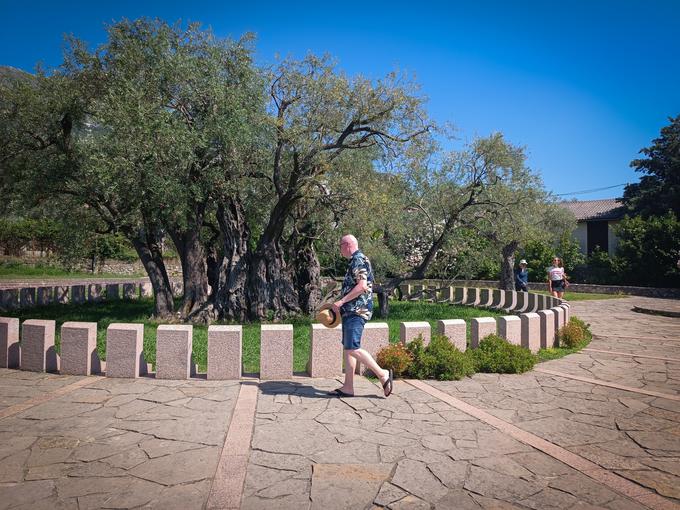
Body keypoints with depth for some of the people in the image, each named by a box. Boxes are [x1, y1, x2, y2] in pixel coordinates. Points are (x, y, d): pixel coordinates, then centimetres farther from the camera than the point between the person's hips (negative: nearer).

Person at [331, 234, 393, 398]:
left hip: (356, 311, -11)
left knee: (352, 349, -14)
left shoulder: (359, 260, -11)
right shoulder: (355, 261, 21)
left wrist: (341, 301, -20)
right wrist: (342, 305, 22)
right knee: (347, 348, 9)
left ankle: (382, 374, -5)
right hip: (351, 311, 11)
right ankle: (348, 387, 12)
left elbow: (362, 286, -22)